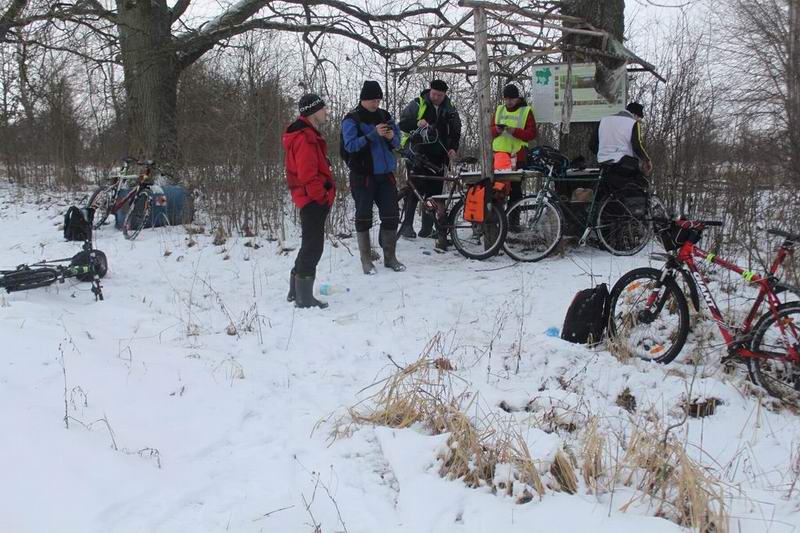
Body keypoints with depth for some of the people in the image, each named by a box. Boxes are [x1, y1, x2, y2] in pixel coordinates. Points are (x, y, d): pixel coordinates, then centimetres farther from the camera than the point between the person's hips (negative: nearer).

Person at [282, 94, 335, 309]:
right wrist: (323, 196, -15)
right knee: (313, 247, -6)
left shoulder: (307, 134, 17)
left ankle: (296, 290, 28)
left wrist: (325, 194, 20)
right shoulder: (306, 139, -18)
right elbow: (307, 175, -23)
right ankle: (304, 297, -1)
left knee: (310, 245, 18)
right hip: (314, 200, -11)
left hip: (311, 200, 11)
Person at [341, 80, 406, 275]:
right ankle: (366, 260, 9)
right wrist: (374, 134, -24)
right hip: (363, 175, -5)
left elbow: (397, 140, 14)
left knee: (391, 215, 4)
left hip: (385, 173, 5)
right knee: (364, 217, 0)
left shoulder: (384, 116, 10)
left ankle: (390, 257, 16)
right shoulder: (351, 119, -6)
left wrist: (392, 137, -10)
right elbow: (350, 145, -16)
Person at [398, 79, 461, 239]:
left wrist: (453, 148, -5)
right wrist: (417, 122, -27)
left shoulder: (450, 110, 10)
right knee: (415, 189, -11)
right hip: (418, 155, -4)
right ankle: (406, 225, -6)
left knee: (434, 192, 4)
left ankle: (427, 228, 11)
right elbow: (403, 123, -6)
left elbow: (456, 131, 14)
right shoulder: (417, 104, -1)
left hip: (438, 158, 4)